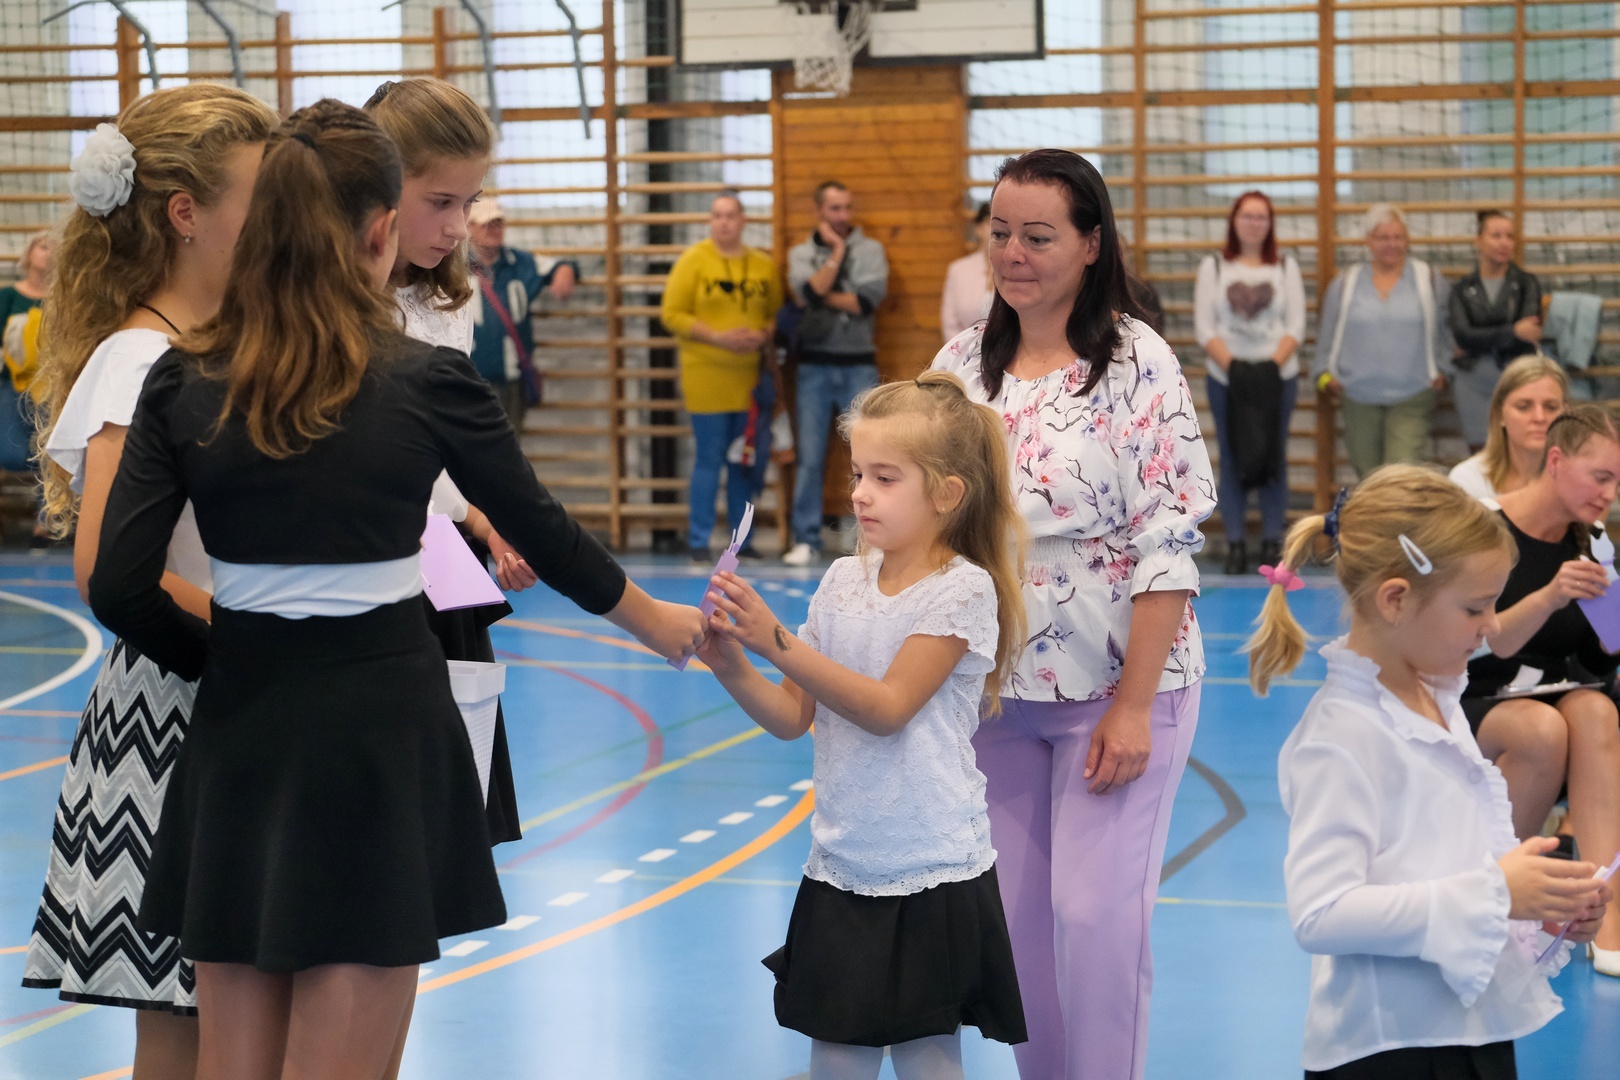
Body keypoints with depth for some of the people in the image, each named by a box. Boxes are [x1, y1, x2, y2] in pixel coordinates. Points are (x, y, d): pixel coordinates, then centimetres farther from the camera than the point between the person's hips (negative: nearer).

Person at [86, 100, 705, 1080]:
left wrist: (217, 658, 13)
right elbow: (545, 532, 6)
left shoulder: (183, 384, -2)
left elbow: (120, 588, -6)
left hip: (243, 732, 3)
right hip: (382, 730, -3)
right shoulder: (430, 383, -8)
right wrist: (658, 622, 23)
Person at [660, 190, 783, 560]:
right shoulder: (693, 260, -2)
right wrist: (718, 338, -15)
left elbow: (779, 314, 12)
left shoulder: (764, 265, 8)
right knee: (709, 459, -3)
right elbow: (672, 315, -6)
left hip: (751, 377, 4)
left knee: (746, 461, 8)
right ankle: (698, 541, 5)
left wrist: (764, 336, -10)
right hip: (707, 376, -4)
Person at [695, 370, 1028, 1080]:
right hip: (841, 869, 5)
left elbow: (886, 707, -18)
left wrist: (777, 641, -23)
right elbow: (793, 718, 7)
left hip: (930, 875, -5)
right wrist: (733, 668, -12)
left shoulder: (963, 589, -11)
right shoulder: (842, 581, 6)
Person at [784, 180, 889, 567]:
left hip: (858, 365, -1)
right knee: (809, 457, 3)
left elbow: (867, 300, -12)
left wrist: (821, 295, -8)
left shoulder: (870, 249, 3)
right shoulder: (801, 253, 7)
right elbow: (810, 292, -13)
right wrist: (837, 250, -6)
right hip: (814, 364, 1)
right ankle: (806, 540, 9)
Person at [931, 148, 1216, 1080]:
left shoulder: (1138, 365, -9)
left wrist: (1133, 705, -16)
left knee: (1097, 914, -5)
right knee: (1015, 914, 9)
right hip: (996, 686, 5)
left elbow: (1167, 549, -12)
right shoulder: (963, 364, 4)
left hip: (1114, 686, -4)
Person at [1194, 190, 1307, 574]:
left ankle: (1273, 543, 4)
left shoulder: (1286, 267, 11)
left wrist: (1274, 364, -11)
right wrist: (1232, 365, -11)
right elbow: (1204, 326, 2)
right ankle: (1235, 544, 1)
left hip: (1277, 375, 0)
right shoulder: (1213, 267, 9)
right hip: (1226, 376, 0)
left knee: (1274, 458, -1)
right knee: (1232, 459, -2)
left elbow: (1296, 325, 4)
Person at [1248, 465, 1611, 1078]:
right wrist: (1493, 894, -24)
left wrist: (1544, 905, 5)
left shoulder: (1436, 700, 12)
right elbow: (1319, 916, -25)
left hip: (1478, 1025, 9)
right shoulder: (1342, 738, -17)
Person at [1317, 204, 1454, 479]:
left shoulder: (1429, 279, 5)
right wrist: (1326, 375, 4)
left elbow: (1449, 330, 13)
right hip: (1359, 399, 2)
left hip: (1411, 397, -2)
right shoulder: (1345, 284, 8)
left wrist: (1442, 371, 3)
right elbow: (1326, 337, 16)